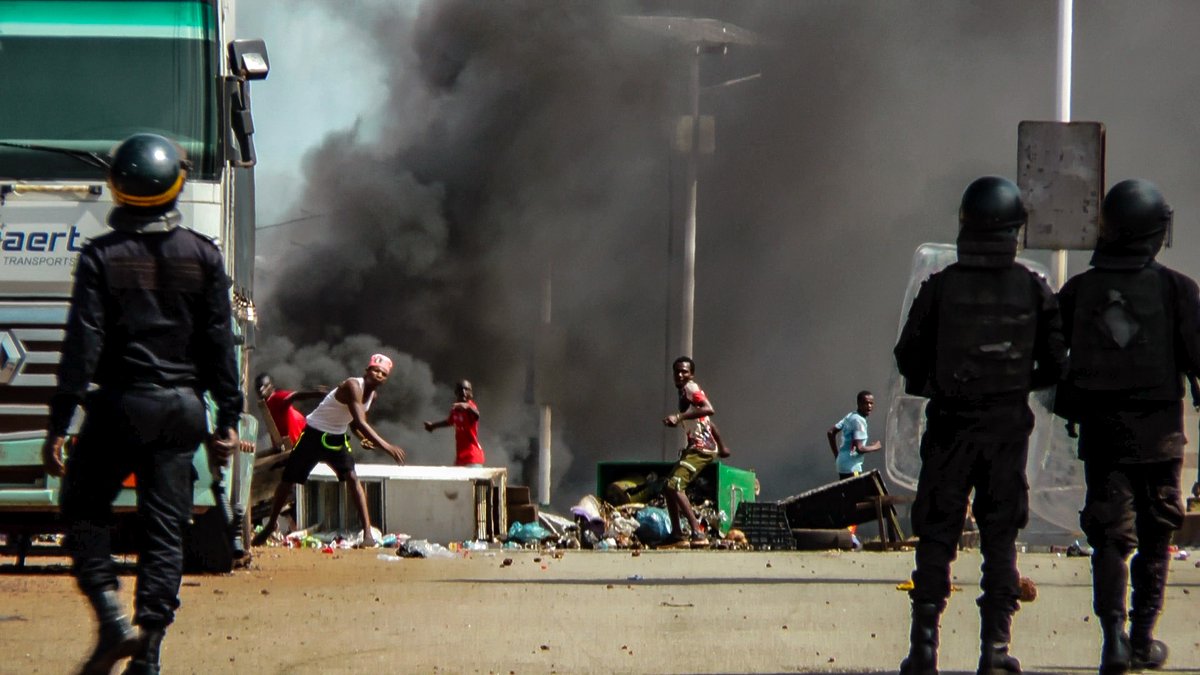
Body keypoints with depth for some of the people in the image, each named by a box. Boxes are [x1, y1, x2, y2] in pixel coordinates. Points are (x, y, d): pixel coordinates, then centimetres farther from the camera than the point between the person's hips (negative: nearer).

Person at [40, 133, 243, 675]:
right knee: (165, 528, 5)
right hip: (181, 408, 3)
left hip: (119, 406, -3)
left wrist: (59, 424, -7)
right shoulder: (203, 258, 3)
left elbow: (82, 345, -9)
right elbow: (220, 344, 5)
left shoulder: (101, 258, -6)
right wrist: (228, 417, 10)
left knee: (83, 511, 12)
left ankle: (112, 618, -7)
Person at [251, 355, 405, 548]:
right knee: (289, 480, 4)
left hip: (337, 438, 6)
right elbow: (359, 422, -38)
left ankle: (368, 532, -18)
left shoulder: (372, 395, -1)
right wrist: (385, 446, -43)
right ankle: (271, 524, 26)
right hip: (314, 433, -6)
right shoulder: (352, 386, -28)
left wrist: (365, 438, -7)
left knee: (352, 478, -15)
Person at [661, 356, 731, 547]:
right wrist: (721, 446, 39)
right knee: (668, 487, 15)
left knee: (674, 486, -21)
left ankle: (698, 533, -27)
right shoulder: (683, 392, 21)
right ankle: (677, 535, 20)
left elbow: (709, 410, -27)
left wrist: (679, 417, -33)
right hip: (693, 448, 10)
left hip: (701, 447, -10)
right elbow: (709, 422, 30)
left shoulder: (691, 388, -8)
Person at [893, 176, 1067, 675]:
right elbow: (1056, 365, 0)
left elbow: (908, 358, -3)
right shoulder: (1034, 291, -3)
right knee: (1001, 538, 7)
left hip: (950, 426, -1)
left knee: (936, 537, 6)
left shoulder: (940, 288, -8)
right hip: (1009, 427, 1)